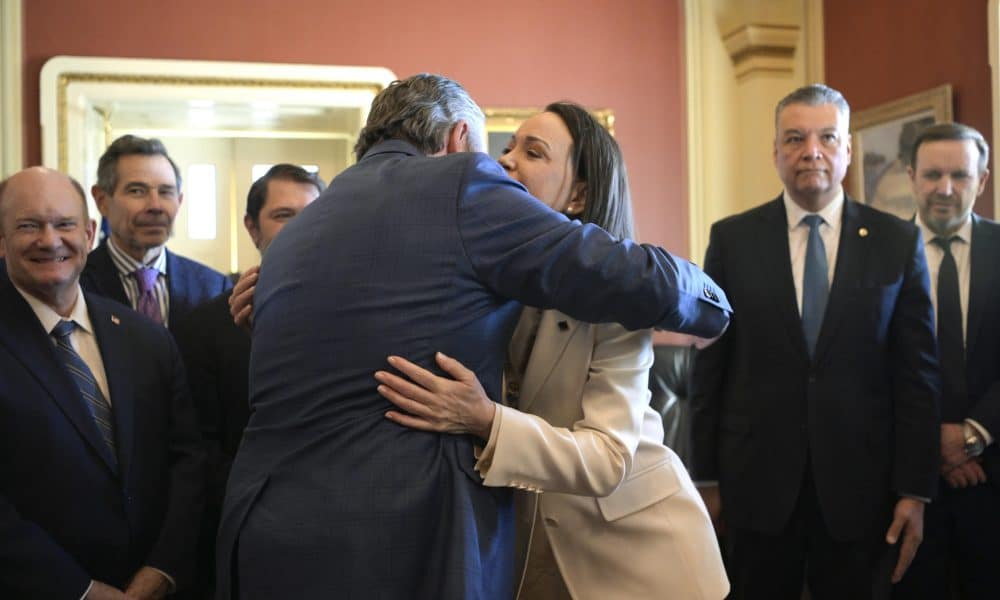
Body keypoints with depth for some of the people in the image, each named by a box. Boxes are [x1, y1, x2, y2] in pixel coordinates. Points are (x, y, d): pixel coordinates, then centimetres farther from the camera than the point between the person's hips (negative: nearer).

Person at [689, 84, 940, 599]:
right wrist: (705, 478, 1)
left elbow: (917, 373, 1)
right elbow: (709, 367, 1)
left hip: (860, 483, 0)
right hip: (757, 480, 0)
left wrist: (915, 490, -2)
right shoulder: (732, 239, 0)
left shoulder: (898, 242, 1)